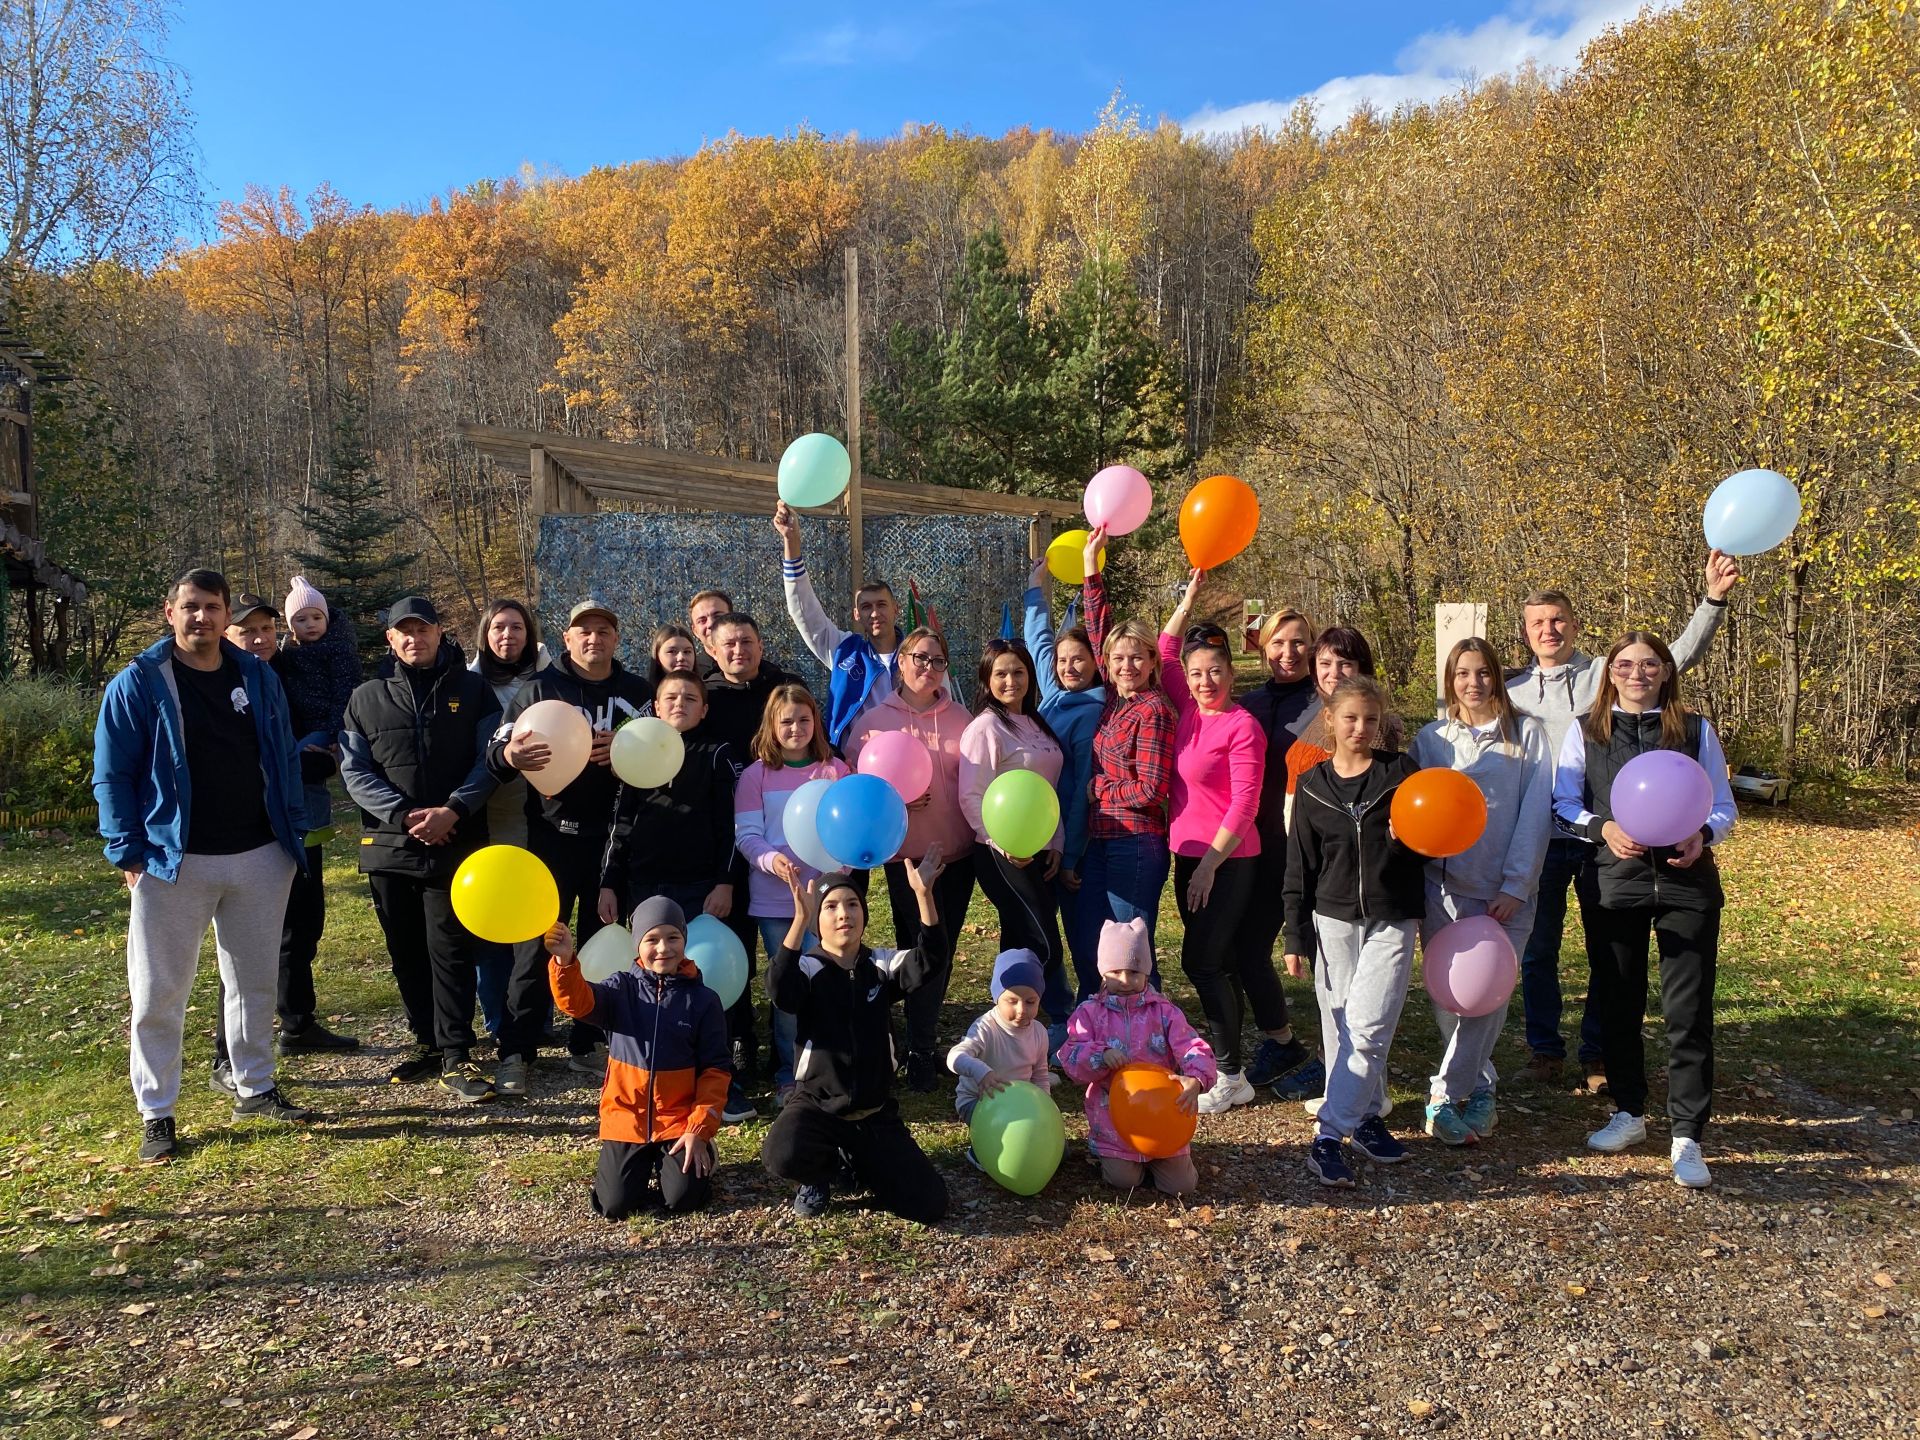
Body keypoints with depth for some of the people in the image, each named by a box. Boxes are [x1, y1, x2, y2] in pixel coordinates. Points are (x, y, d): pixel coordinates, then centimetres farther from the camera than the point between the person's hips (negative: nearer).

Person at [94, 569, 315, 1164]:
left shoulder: (258, 678, 6)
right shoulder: (137, 684, -4)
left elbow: (284, 758, 11)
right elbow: (112, 776, -3)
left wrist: (292, 833, 5)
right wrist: (128, 853, -10)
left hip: (260, 857, 4)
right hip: (174, 862, -3)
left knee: (256, 982, 13)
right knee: (159, 994, 3)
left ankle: (255, 1089, 28)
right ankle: (156, 1115, 15)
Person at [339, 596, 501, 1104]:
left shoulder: (473, 691, 4)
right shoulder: (367, 699, 9)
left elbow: (489, 760, -1)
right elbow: (355, 771, 2)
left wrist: (452, 810, -15)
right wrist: (404, 815, -12)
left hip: (456, 846, -3)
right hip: (389, 847, 3)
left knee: (450, 951, -4)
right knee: (407, 955, 11)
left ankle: (456, 1057, 2)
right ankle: (427, 1042, 25)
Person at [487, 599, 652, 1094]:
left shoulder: (638, 693, 8)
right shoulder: (542, 687, 3)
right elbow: (496, 750, -2)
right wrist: (509, 756, -27)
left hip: (613, 835, 2)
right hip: (553, 832, -2)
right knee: (537, 944, -2)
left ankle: (587, 1046, 22)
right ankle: (515, 1053, 7)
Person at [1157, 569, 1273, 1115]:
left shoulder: (1242, 726, -13)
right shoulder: (1187, 711, 6)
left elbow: (1244, 803, -16)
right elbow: (1166, 650, 16)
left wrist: (1210, 863, -16)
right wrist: (1190, 596, 11)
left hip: (1228, 859, -7)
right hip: (1188, 854, 7)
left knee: (1202, 960, -7)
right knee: (1228, 958, 14)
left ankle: (1230, 1074, 5)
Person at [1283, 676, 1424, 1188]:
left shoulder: (1401, 771, 0)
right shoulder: (1312, 786, 4)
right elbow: (1299, 868, 6)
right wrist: (1296, 938, 4)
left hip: (1391, 921, -2)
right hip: (1333, 919, 2)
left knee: (1368, 1028, -10)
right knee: (1340, 1027, 5)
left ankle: (1329, 1133, -6)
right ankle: (1366, 1117, 22)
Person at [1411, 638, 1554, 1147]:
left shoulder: (1527, 733, 5)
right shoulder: (1431, 739, 9)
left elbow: (1536, 813, -1)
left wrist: (1516, 887, -7)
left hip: (1506, 891, -1)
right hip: (1445, 887, 1)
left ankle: (1445, 1093, 6)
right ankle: (1480, 1086, 20)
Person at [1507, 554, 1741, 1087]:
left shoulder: (1606, 674, 1)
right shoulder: (1513, 690, 8)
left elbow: (1680, 655, -10)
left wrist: (1714, 598, -23)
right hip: (1541, 839, 2)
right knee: (1538, 951, 10)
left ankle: (1597, 1053, 24)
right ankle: (1545, 1050, 25)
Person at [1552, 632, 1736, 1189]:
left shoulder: (1697, 730, 6)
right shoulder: (1585, 732, 6)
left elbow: (1724, 807, 6)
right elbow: (1564, 802, 4)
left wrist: (1702, 835, -16)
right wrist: (1604, 827, -15)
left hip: (1687, 881, -1)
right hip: (1611, 882, 1)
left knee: (1688, 1010, -2)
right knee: (1616, 1003, 11)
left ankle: (1687, 1137, 7)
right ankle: (1629, 1113, 29)